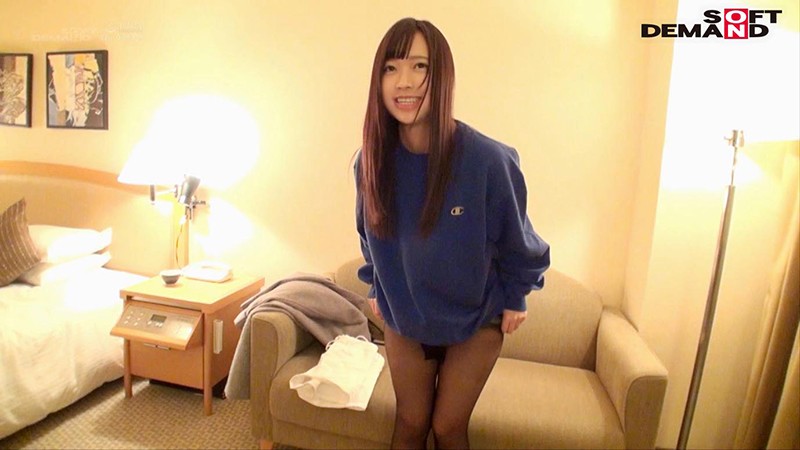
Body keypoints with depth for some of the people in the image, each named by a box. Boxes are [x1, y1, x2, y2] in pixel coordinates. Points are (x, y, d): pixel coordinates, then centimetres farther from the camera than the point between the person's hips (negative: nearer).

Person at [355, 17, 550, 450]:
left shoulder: (487, 159, -27)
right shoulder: (372, 159, -16)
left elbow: (516, 238, -9)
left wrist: (514, 298, 0)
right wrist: (376, 287, 12)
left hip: (475, 321, -2)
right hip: (403, 320, 3)